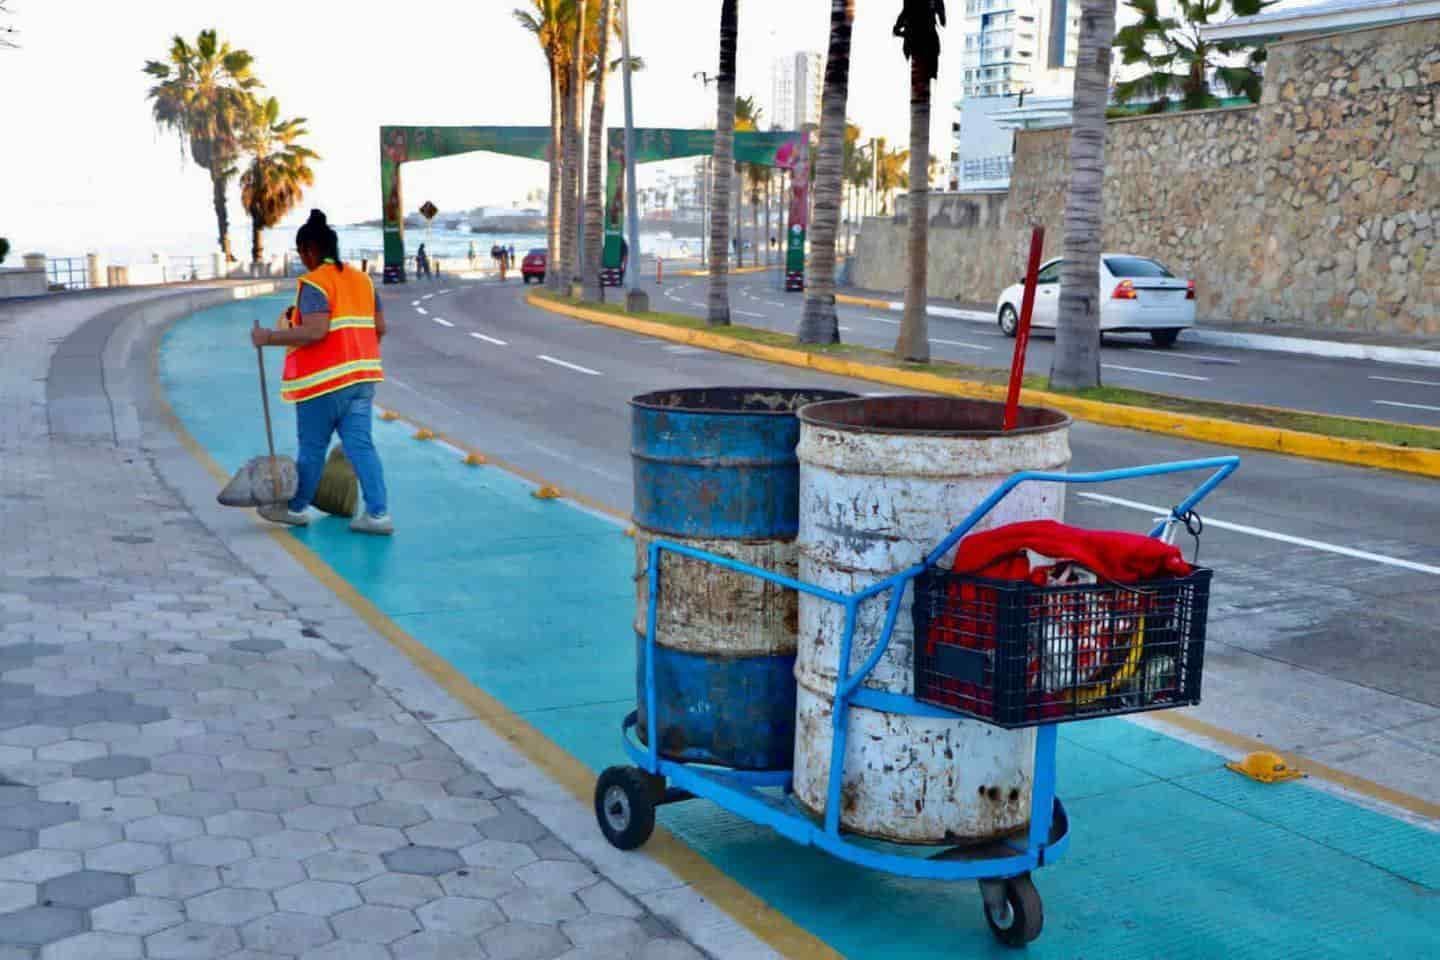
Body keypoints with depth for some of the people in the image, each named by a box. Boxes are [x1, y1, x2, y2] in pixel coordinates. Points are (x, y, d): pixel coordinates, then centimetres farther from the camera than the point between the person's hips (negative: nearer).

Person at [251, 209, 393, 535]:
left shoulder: (314, 283, -12)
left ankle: (296, 507, 24)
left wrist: (270, 337, -15)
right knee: (360, 444, 5)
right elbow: (380, 328, 13)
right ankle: (377, 513, -1)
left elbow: (315, 332, -23)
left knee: (312, 446, 8)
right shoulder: (362, 279, 12)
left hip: (325, 379, -7)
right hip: (361, 376, 7)